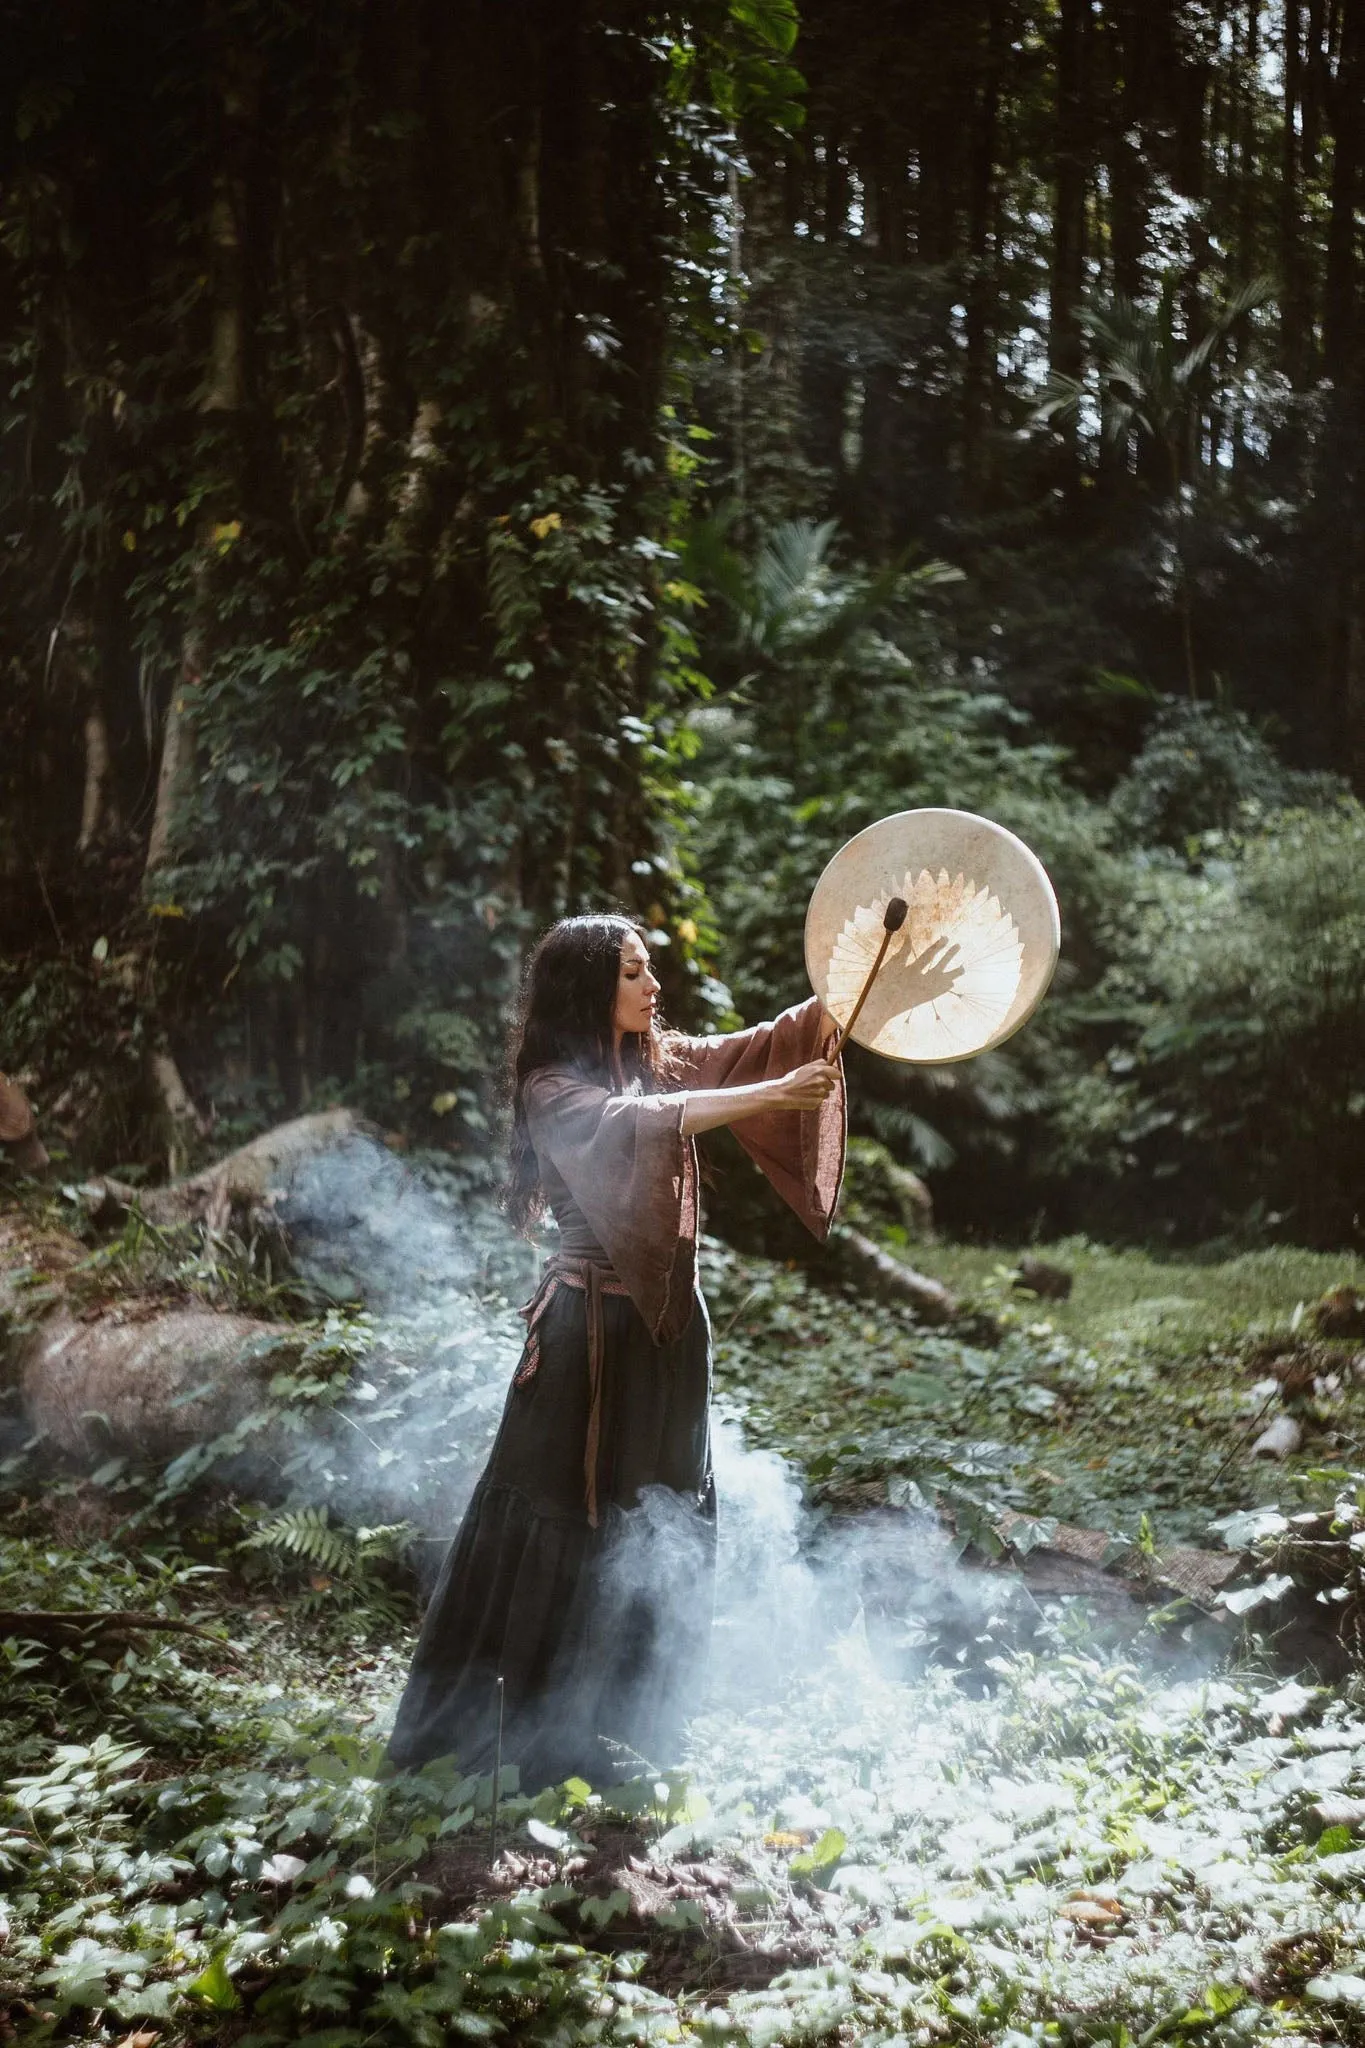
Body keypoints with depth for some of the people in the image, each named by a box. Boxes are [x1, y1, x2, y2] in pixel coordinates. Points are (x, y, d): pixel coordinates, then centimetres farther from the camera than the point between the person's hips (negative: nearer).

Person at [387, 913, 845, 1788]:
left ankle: (627, 1715, 32)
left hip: (670, 1319, 8)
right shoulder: (554, 1089, -14)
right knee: (572, 1521, 0)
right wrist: (773, 1097, -40)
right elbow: (638, 1124, -32)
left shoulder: (661, 1060, 8)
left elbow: (760, 1045, 3)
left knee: (661, 1525, 16)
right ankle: (545, 1729, 12)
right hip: (596, 1323, -8)